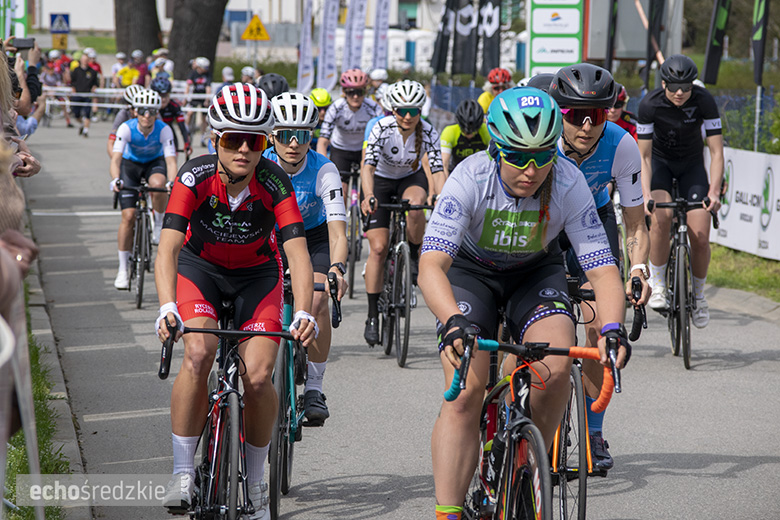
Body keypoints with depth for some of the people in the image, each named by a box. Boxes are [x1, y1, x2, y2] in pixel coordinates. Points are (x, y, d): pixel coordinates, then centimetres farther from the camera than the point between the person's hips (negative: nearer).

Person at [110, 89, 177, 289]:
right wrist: (115, 180, -54)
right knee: (128, 216, -10)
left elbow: (171, 160, -33)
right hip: (131, 164, 0)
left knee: (158, 184, -38)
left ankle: (159, 225, -10)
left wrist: (172, 184, -51)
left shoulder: (164, 130, -28)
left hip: (155, 162, 0)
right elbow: (116, 158, -35)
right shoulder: (126, 128, -28)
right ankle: (123, 270, -2)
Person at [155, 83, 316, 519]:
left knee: (258, 376, -16)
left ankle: (255, 480, 8)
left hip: (257, 274, 1)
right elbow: (168, 248, -36)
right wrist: (167, 308, -52)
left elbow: (298, 253, -34)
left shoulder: (275, 183, -27)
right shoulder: (196, 177, -28)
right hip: (200, 267, 0)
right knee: (199, 354, -27)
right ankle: (183, 474, -15)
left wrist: (304, 313, -50)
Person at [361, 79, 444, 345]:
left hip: (412, 179, 1)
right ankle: (373, 316, -4)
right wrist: (368, 198, -52)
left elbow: (437, 170, -27)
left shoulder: (428, 133, -21)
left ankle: (415, 257, -8)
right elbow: (368, 166, -35)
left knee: (415, 207, -36)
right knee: (378, 247, -11)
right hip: (381, 182, -1)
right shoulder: (382, 128, -26)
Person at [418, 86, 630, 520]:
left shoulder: (569, 184, -27)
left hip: (536, 272, 2)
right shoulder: (470, 179, -32)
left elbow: (603, 268, -26)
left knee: (556, 366, -25)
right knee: (465, 391, -19)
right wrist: (453, 322, -57)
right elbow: (431, 264, -40)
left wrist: (613, 329, -45)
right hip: (471, 270, -1)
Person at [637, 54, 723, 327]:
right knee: (660, 217, -30)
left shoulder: (704, 101, -24)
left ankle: (698, 295, 13)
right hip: (660, 161, -1)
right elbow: (644, 157, -22)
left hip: (692, 164, 1)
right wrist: (646, 195, -36)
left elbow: (716, 152, -22)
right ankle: (657, 284, -13)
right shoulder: (649, 104, -26)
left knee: (700, 237, -12)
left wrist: (714, 192, -35)